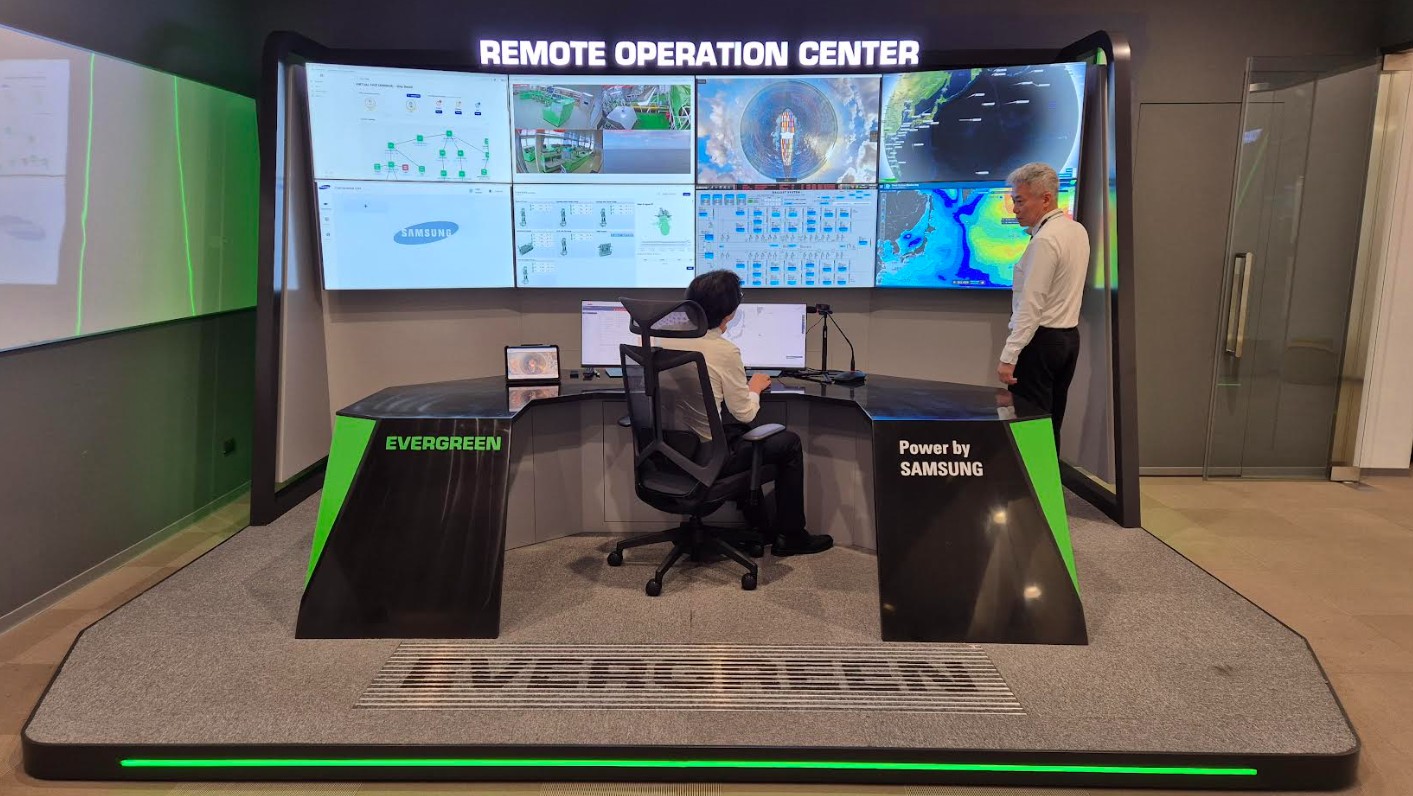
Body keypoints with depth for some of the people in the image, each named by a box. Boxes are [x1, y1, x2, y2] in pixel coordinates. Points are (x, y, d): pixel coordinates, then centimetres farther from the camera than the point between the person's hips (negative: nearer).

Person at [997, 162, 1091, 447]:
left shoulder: (1044, 241, -17)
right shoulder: (1078, 230, 10)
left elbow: (1030, 305, -21)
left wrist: (1009, 356, -21)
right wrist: (1033, 229, 20)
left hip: (1041, 340, -9)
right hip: (1069, 336, 9)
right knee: (1051, 424, 14)